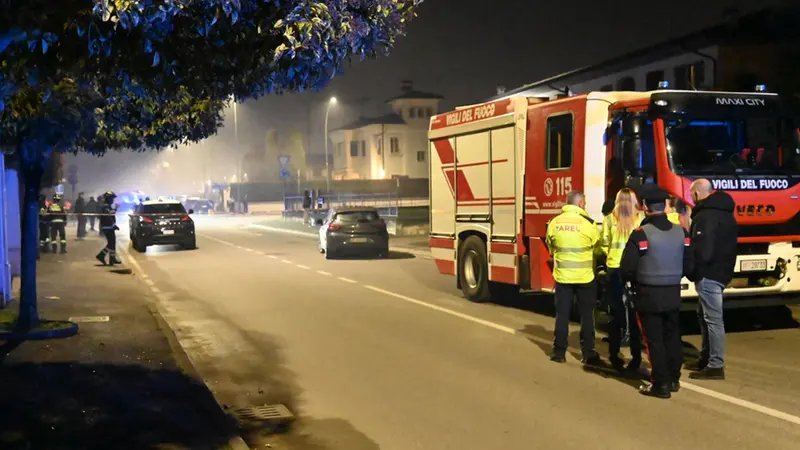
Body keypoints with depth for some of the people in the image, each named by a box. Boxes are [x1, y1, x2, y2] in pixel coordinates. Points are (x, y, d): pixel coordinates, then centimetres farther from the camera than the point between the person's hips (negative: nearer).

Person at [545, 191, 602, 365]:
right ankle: (588, 353, 11)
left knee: (562, 314, 10)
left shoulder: (554, 223, -3)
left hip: (562, 275, 3)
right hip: (585, 276, -2)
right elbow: (598, 249, 2)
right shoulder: (588, 223, -12)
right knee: (586, 315, 8)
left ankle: (559, 352, 13)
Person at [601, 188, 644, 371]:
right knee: (634, 312, 7)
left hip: (615, 268, 1)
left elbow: (604, 244, 1)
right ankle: (636, 356, 8)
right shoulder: (641, 219, -5)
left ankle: (614, 354, 13)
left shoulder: (610, 219, -1)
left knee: (616, 312, 10)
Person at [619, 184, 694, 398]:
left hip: (648, 295, -5)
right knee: (672, 337, 18)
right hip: (673, 294, 5)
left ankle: (661, 384, 4)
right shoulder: (681, 232, 0)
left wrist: (631, 280, 6)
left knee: (655, 340, 2)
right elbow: (689, 265, 7)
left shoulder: (641, 234, -18)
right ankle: (673, 379, 28)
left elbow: (627, 268, -16)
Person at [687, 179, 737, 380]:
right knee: (704, 314, 20)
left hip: (709, 275, -10)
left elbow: (702, 251, -23)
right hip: (721, 271, 10)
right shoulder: (724, 212, 14)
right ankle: (706, 358, 29)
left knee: (713, 318, -6)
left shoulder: (706, 216, -18)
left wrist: (692, 272, -10)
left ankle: (716, 366, -2)